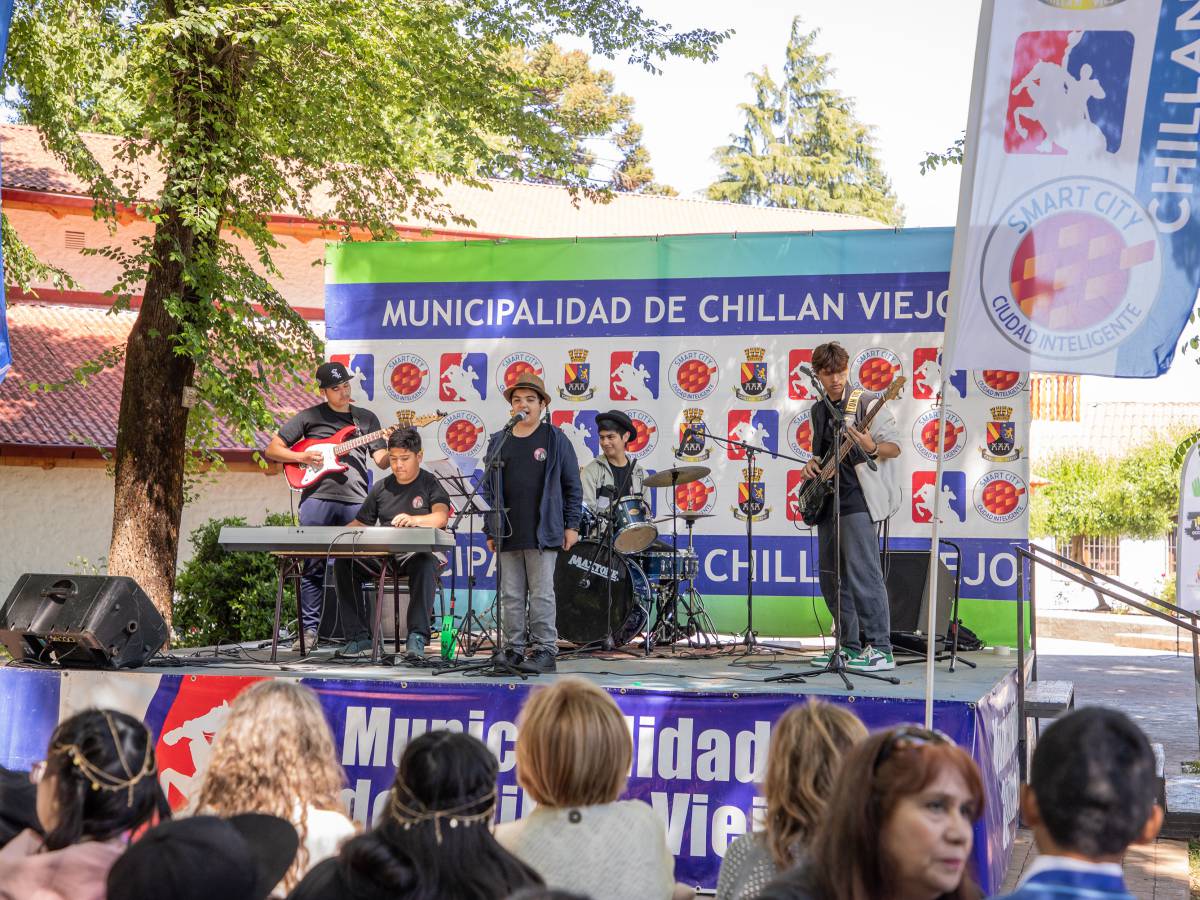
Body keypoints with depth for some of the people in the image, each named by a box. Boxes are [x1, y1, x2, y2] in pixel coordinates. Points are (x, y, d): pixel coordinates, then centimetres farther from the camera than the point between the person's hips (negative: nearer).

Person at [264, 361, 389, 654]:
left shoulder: (366, 418, 19)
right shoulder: (310, 416, 11)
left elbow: (382, 461, 12)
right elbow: (272, 450, 11)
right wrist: (302, 457, -5)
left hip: (355, 501, 2)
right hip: (317, 496, -1)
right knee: (313, 566, -3)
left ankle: (356, 633, 7)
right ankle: (309, 632, 0)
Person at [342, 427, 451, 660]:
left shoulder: (430, 485, 4)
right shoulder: (381, 488, 18)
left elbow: (441, 516, -16)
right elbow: (360, 523, 21)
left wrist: (413, 520, -37)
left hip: (419, 552, -4)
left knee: (425, 565, -40)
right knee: (343, 563, -22)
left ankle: (417, 638, -39)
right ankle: (360, 637, -19)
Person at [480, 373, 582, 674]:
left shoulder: (555, 439, 3)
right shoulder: (498, 442, 13)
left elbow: (572, 486, 4)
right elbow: (489, 489, 15)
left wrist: (572, 525, -1)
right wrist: (490, 531, 10)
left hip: (543, 533, -4)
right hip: (508, 534, 4)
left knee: (542, 594, -3)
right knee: (511, 595, 6)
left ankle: (545, 651, 2)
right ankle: (513, 650, 12)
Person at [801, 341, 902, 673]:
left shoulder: (866, 403, -5)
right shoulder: (819, 410, 16)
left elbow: (894, 446, -6)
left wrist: (872, 449, -27)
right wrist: (812, 463, 6)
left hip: (858, 499, -8)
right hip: (827, 500, 8)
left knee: (862, 573, -14)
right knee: (831, 577, 9)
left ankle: (880, 649, -13)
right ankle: (850, 647, 17)